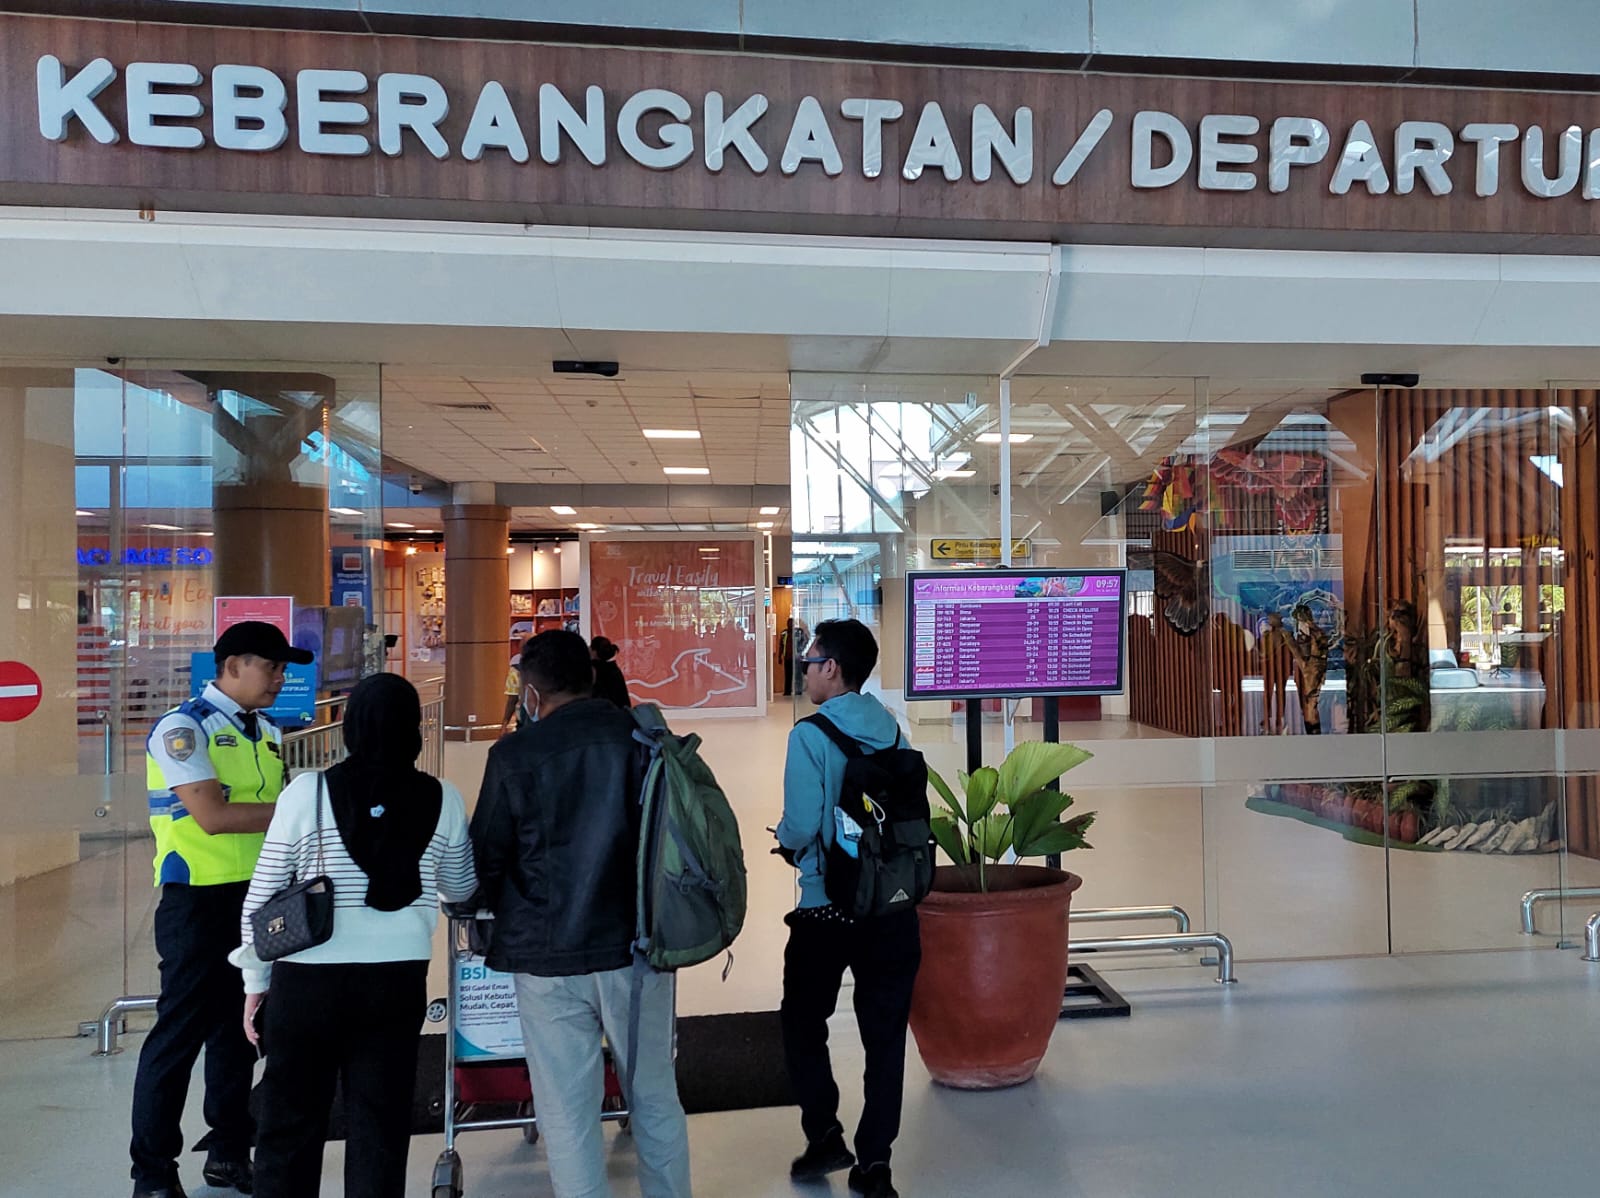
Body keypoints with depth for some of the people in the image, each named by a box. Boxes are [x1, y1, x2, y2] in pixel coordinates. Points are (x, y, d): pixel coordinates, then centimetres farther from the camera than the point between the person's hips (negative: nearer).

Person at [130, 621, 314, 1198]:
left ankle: (229, 1151, 28)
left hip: (259, 896, 7)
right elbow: (213, 817, -21)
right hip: (201, 898, -7)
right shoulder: (182, 727, -12)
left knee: (240, 1024, 15)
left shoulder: (268, 733, 11)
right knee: (181, 1030, 2)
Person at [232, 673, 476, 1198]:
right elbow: (461, 889, 11)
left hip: (309, 978, -1)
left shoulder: (307, 791, -7)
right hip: (398, 979, 1)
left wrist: (256, 980, 11)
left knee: (290, 1124, 15)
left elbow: (263, 895, -1)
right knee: (381, 1126, 12)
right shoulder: (442, 799, -3)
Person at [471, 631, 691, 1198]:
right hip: (638, 945, 2)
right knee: (656, 1100, 18)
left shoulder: (515, 755, -9)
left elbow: (487, 858, 0)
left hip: (549, 957, -2)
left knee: (568, 1117, 10)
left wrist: (512, 917, 21)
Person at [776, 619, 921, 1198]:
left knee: (803, 1020, 18)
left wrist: (783, 838, 4)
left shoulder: (811, 737, -15)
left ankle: (825, 1135, 18)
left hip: (827, 907, -4)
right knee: (885, 1032, 12)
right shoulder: (893, 731, 1)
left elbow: (800, 828, -17)